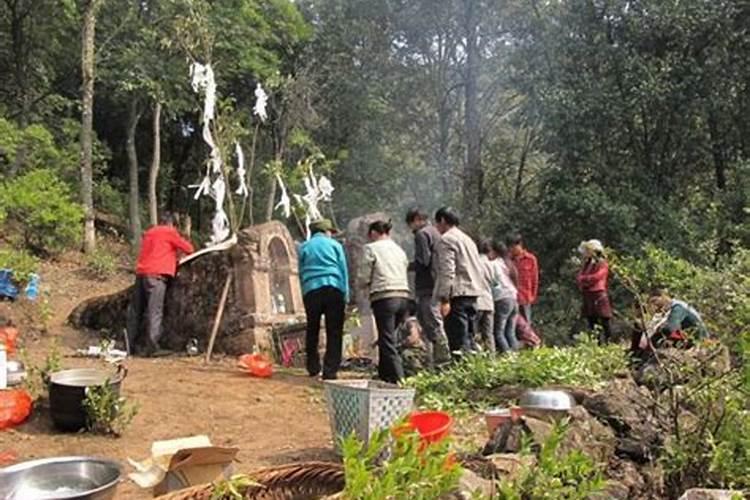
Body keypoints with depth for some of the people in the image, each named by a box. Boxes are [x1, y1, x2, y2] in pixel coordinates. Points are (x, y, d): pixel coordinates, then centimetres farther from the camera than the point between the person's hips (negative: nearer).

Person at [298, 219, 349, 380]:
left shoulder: (304, 247, 15)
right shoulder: (335, 245, 10)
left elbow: (301, 273, 15)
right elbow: (344, 271, 6)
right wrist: (345, 296, 6)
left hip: (311, 290, 2)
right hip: (334, 287, -2)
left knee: (312, 330, 15)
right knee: (334, 333, 0)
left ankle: (313, 368, 18)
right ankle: (330, 371, -4)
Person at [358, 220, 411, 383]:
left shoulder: (371, 248, 3)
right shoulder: (399, 250, 21)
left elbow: (363, 279, -2)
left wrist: (371, 283, 20)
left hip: (384, 298, -6)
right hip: (403, 297, 6)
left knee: (388, 342, -6)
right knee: (387, 338, 19)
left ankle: (398, 380, -14)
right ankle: (384, 374, 23)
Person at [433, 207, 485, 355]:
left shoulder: (446, 240, -5)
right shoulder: (468, 239, 23)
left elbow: (447, 271, -15)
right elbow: (480, 270, 21)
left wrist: (444, 299, -18)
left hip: (457, 294, -9)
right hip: (472, 293, 9)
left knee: (458, 342, -11)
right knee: (466, 337, 12)